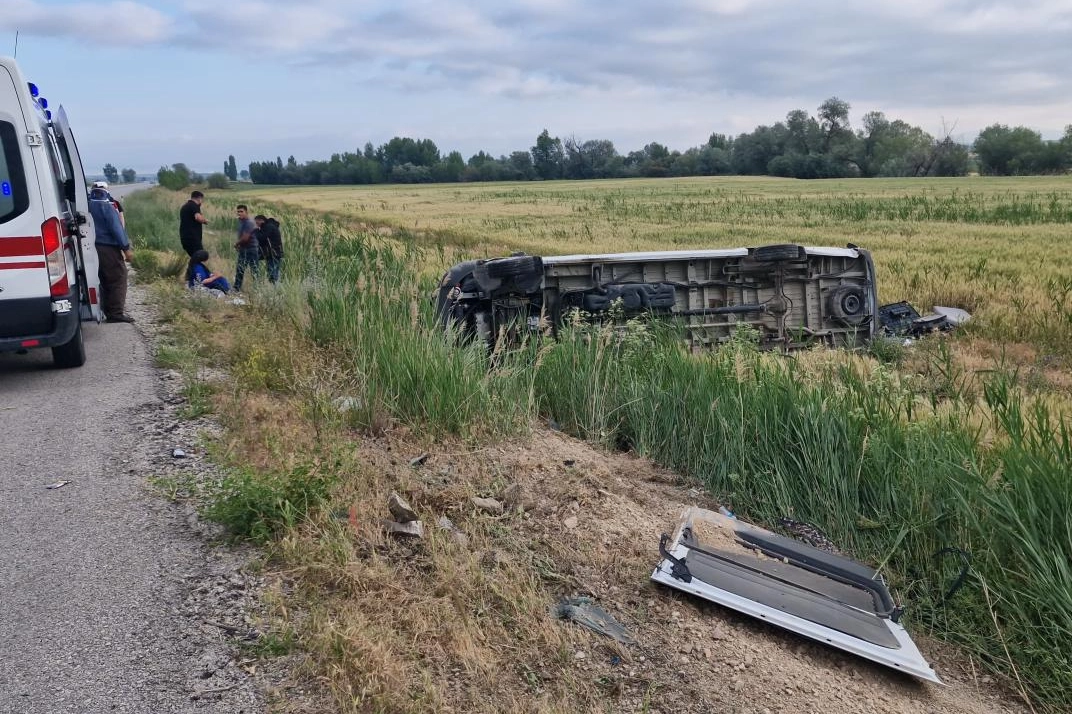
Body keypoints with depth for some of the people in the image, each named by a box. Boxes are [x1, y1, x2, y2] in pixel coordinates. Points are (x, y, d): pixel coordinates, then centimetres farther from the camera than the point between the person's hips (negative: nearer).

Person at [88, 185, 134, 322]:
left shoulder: (87, 207, 10)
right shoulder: (107, 207, -9)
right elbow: (116, 228, -14)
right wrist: (126, 248, -13)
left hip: (93, 248, 7)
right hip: (108, 248, -7)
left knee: (105, 280, 15)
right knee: (118, 279, -5)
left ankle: (108, 311, 19)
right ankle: (116, 312, -11)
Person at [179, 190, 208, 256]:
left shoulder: (184, 206, 22)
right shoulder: (194, 205, -8)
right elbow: (198, 218, -25)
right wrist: (205, 220, -4)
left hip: (184, 237, 10)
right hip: (192, 238, -10)